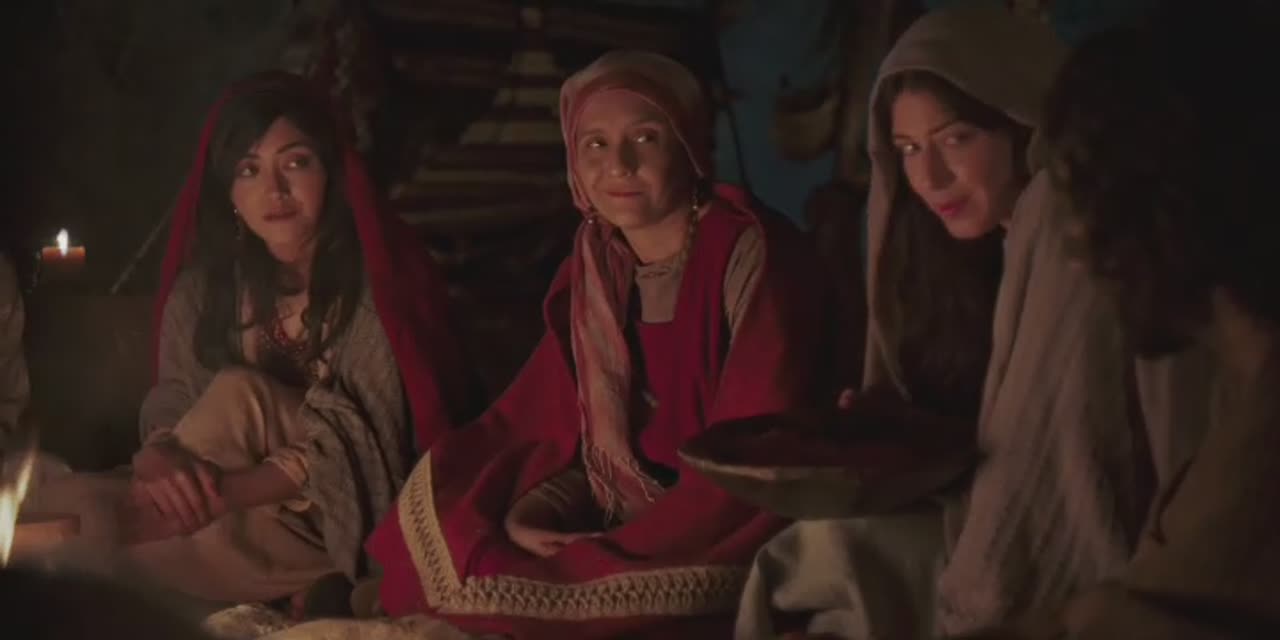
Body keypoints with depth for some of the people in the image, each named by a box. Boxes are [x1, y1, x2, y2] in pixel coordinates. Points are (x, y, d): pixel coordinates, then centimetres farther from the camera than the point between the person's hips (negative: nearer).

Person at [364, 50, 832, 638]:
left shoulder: (750, 255, -14)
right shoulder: (594, 269, 5)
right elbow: (553, 425, 7)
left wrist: (612, 551, -19)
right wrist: (528, 515, -12)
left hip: (724, 562, -6)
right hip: (623, 540, 6)